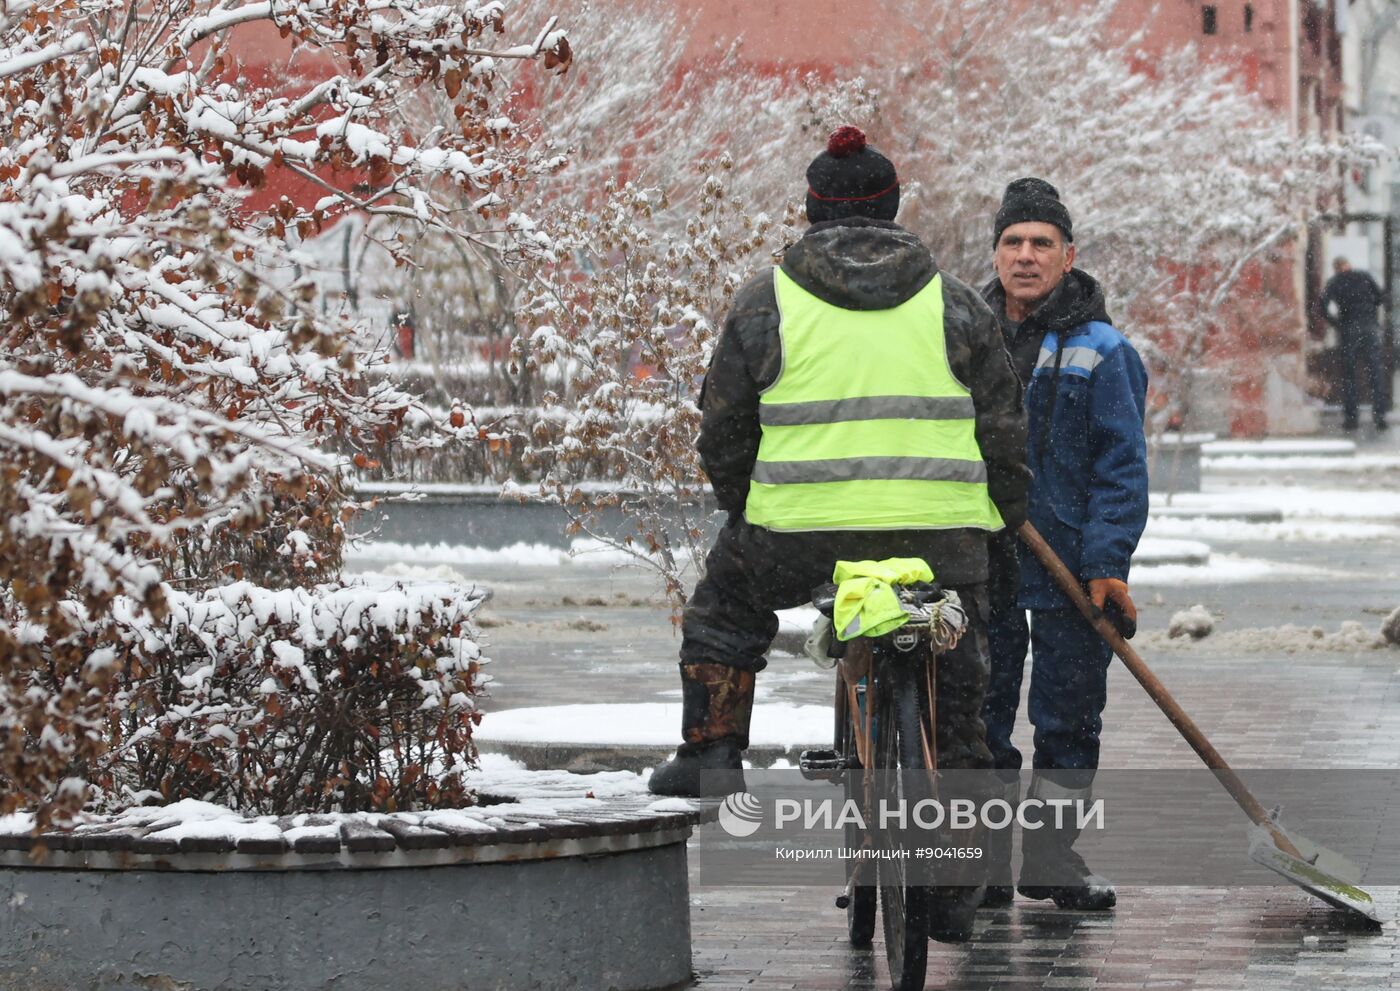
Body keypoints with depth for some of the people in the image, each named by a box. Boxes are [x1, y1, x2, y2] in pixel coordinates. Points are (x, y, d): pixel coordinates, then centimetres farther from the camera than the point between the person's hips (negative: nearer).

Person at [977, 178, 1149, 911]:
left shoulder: (1101, 353, -2)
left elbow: (1122, 465, -5)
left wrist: (1107, 562, -14)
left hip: (1070, 570, -3)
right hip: (978, 564, 3)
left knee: (1068, 719, 3)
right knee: (980, 718, 5)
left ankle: (1052, 860, 13)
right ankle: (987, 866, 13)